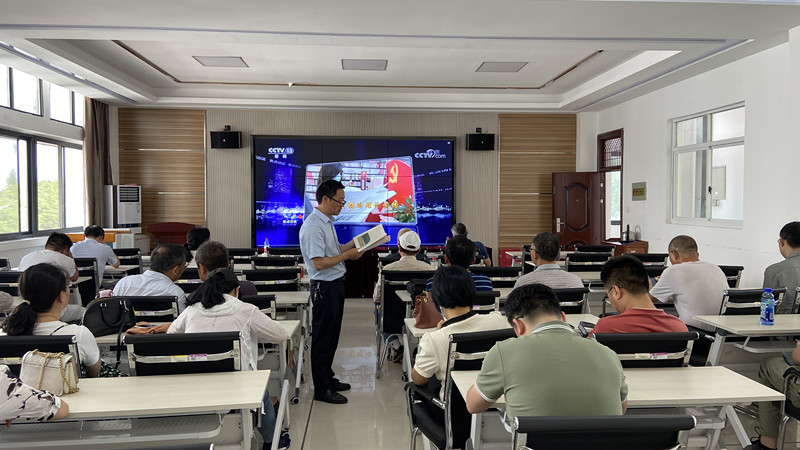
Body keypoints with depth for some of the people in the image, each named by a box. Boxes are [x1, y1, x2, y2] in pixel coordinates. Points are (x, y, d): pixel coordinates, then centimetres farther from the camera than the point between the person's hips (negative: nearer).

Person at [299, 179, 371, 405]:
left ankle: (327, 378, 33)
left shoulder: (327, 222, 12)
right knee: (323, 338, 1)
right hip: (324, 287, -10)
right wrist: (347, 255, -18)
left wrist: (354, 243, 8)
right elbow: (319, 263, -25)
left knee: (332, 335, 19)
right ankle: (321, 389, 11)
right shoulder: (313, 226, -20)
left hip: (336, 284, 10)